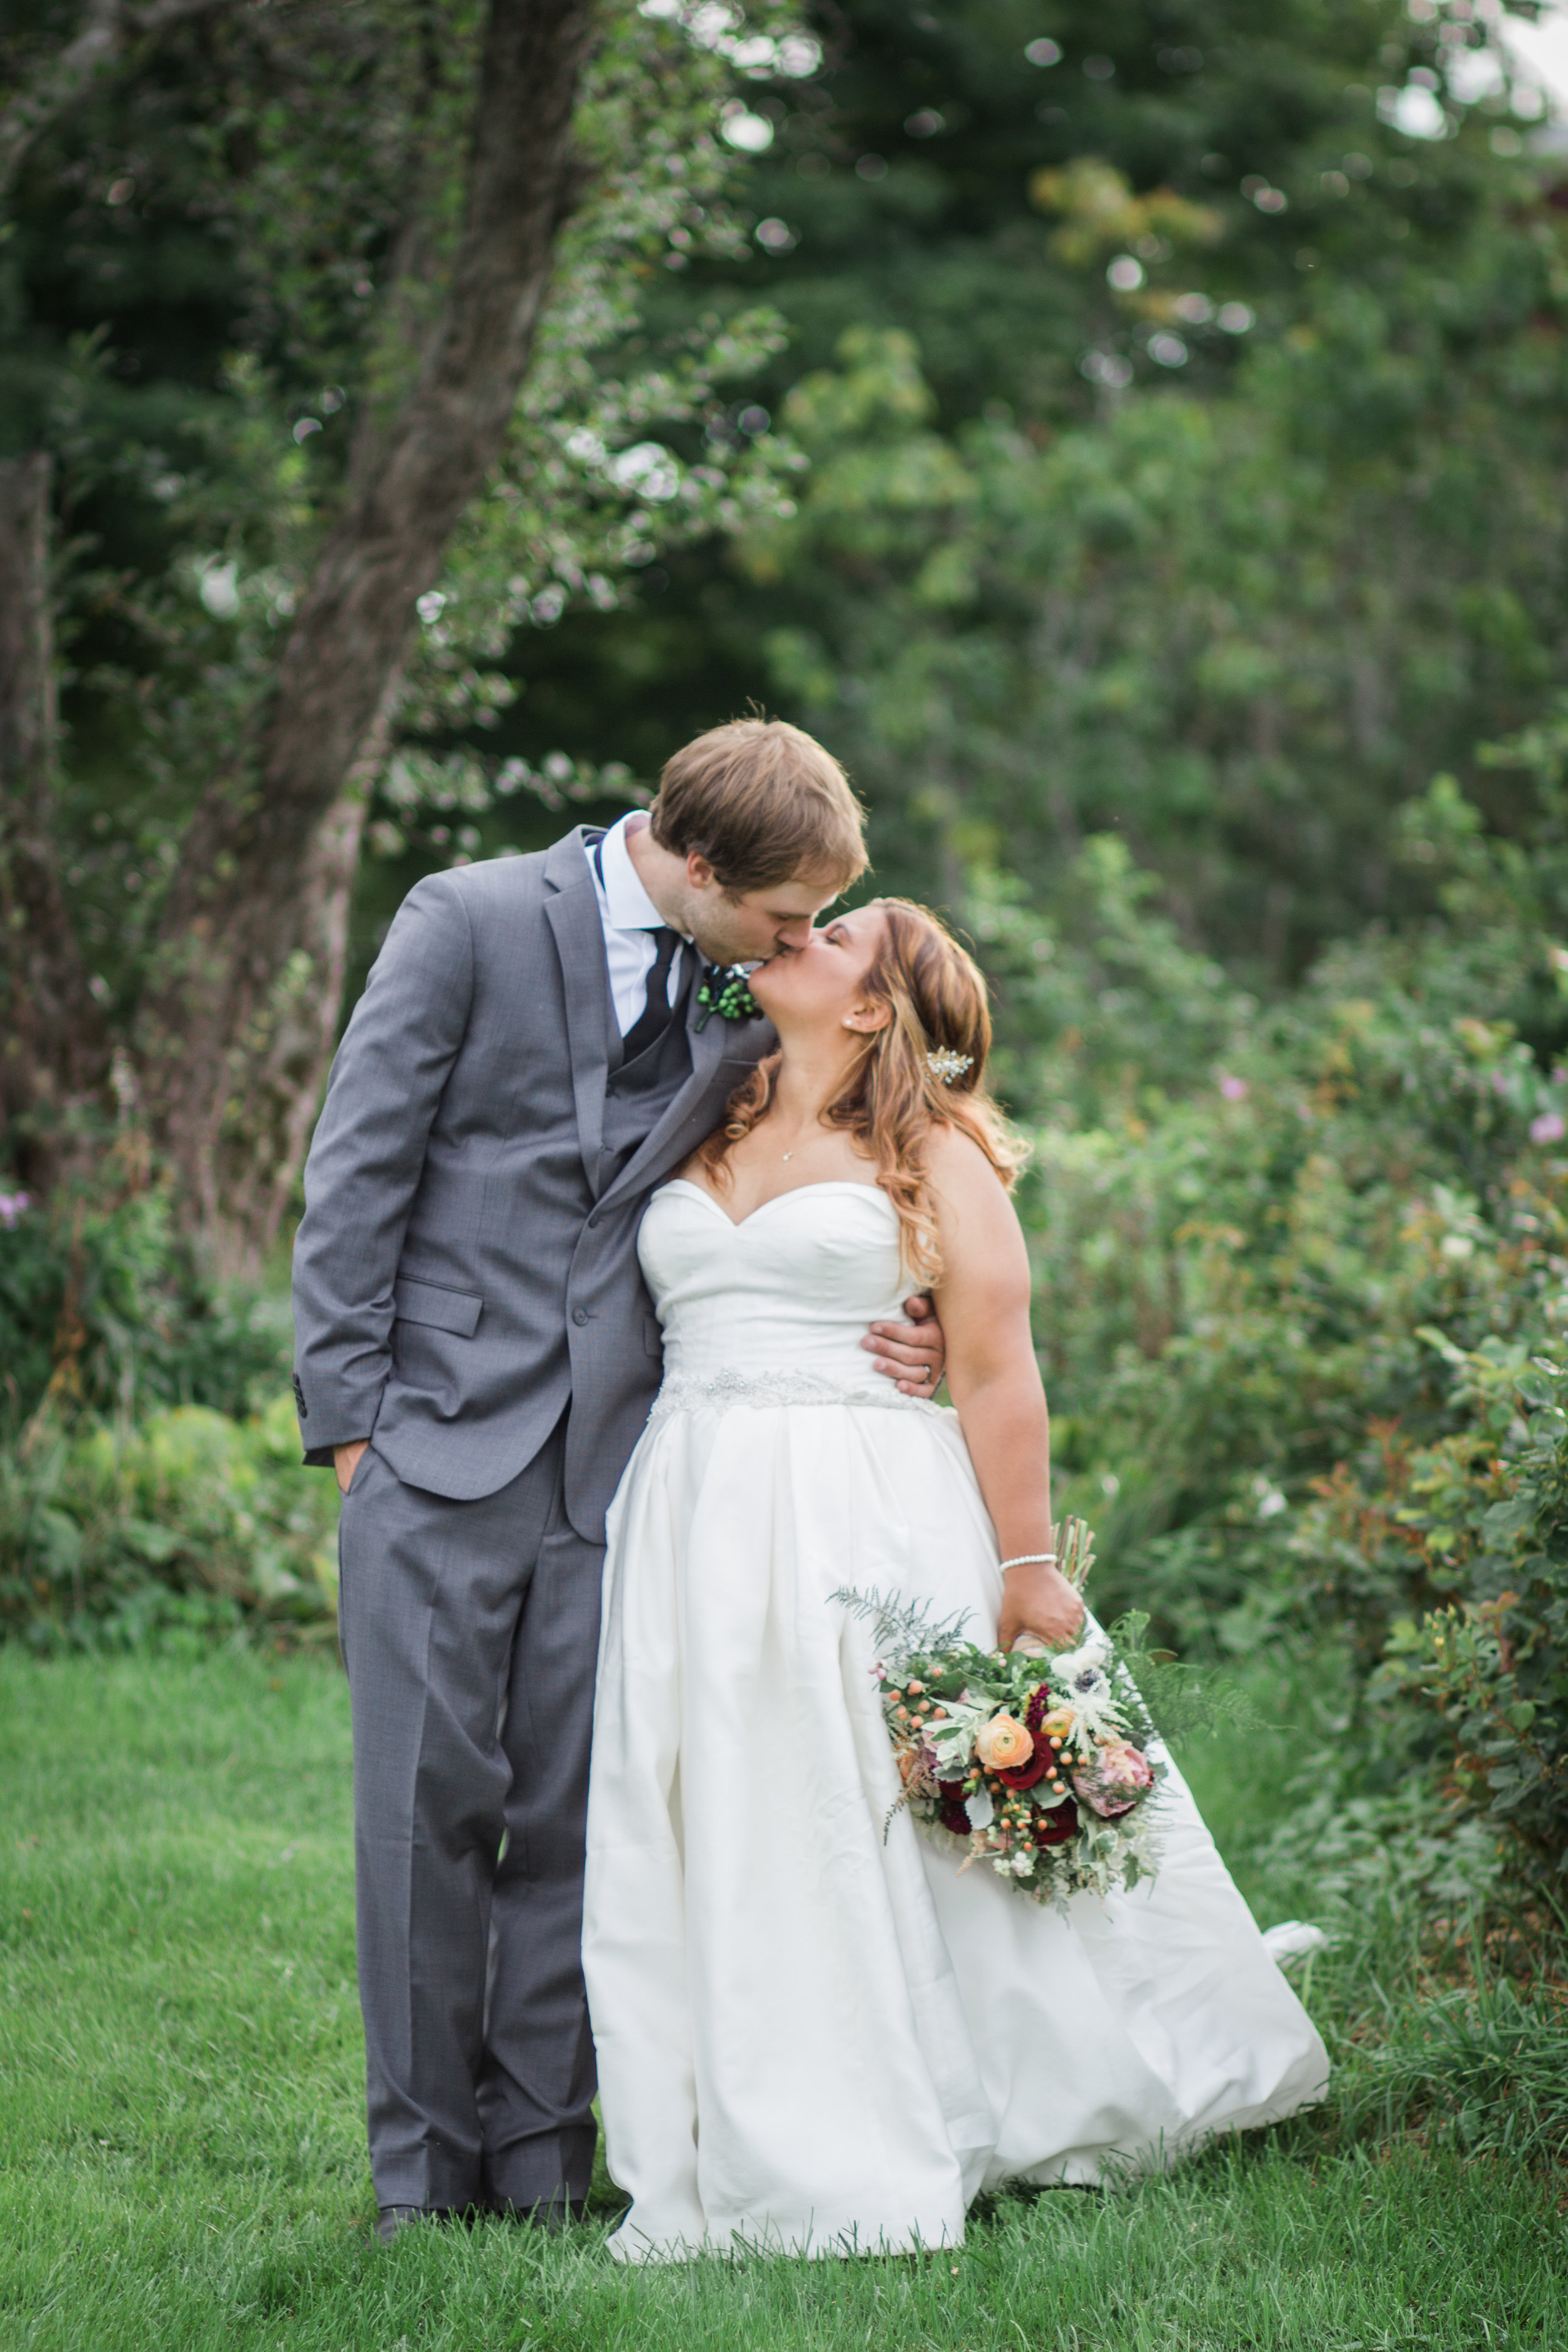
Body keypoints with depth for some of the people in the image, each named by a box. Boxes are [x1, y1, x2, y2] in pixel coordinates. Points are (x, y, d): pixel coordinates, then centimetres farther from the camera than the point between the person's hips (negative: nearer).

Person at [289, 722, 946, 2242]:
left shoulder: (739, 1003, 9)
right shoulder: (470, 922, -4)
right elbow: (360, 1170, -4)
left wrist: (887, 1329, 0)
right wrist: (349, 1411, -8)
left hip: (614, 1466, 4)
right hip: (442, 1445, -4)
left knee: (573, 1814, 2)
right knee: (431, 1800, -2)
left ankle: (541, 2158, 11)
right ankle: (423, 2163, 8)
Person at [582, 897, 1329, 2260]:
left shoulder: (931, 1155, 2)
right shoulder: (707, 1141, 18)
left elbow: (998, 1368, -3)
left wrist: (1029, 1569, -8)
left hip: (872, 1532, -5)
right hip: (704, 1531, 5)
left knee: (886, 1829, -4)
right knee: (716, 1838, 1)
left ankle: (890, 2161, 3)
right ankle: (737, 2160, 5)